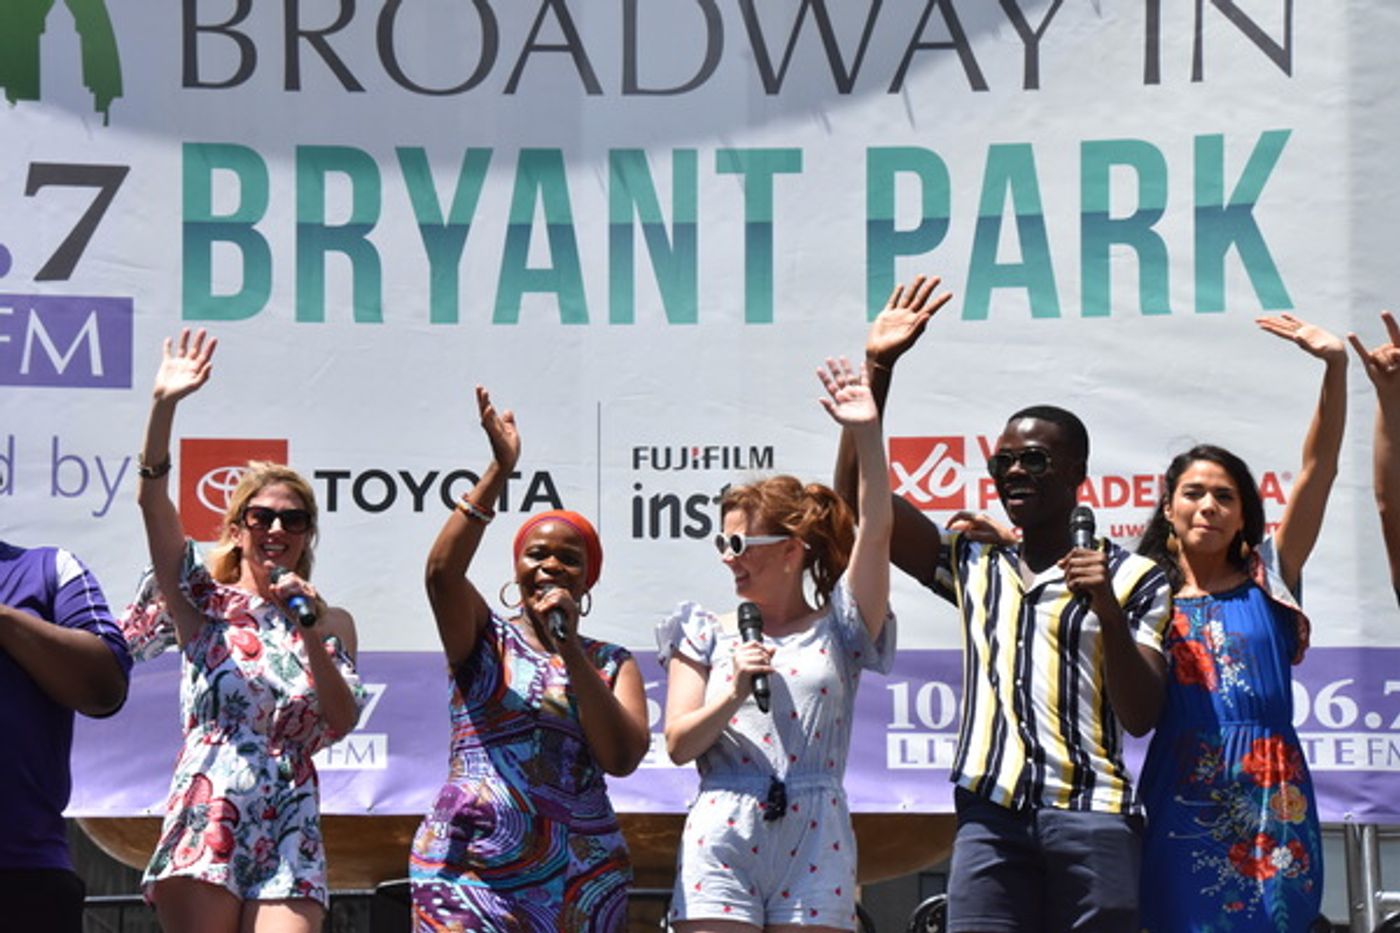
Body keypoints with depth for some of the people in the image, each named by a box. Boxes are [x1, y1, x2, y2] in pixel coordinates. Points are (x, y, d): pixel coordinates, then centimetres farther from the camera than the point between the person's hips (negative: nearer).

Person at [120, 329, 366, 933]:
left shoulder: (333, 623, 15)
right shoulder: (206, 603, 8)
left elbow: (342, 722, 2)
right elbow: (154, 504, -5)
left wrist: (310, 628, -9)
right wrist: (163, 407, -15)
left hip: (289, 833, 2)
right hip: (206, 820, -2)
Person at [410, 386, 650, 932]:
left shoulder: (613, 663, 13)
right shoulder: (484, 638, 9)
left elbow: (622, 758, -4)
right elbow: (442, 570, -11)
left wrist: (569, 649, -9)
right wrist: (500, 471, -19)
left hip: (579, 881, 2)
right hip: (469, 866, -2)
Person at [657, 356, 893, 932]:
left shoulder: (839, 630, 10)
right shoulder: (707, 634, 13)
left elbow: (875, 533, -4)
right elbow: (679, 744, 6)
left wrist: (866, 435, -15)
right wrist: (733, 695, -12)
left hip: (813, 844, 0)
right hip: (722, 837, 0)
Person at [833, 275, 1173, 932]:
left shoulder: (1132, 578, 10)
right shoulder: (972, 562, 20)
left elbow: (1140, 716, 3)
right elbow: (857, 496, 13)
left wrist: (1108, 610, -11)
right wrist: (878, 370, 7)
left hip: (1091, 817, -2)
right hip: (989, 817, 2)